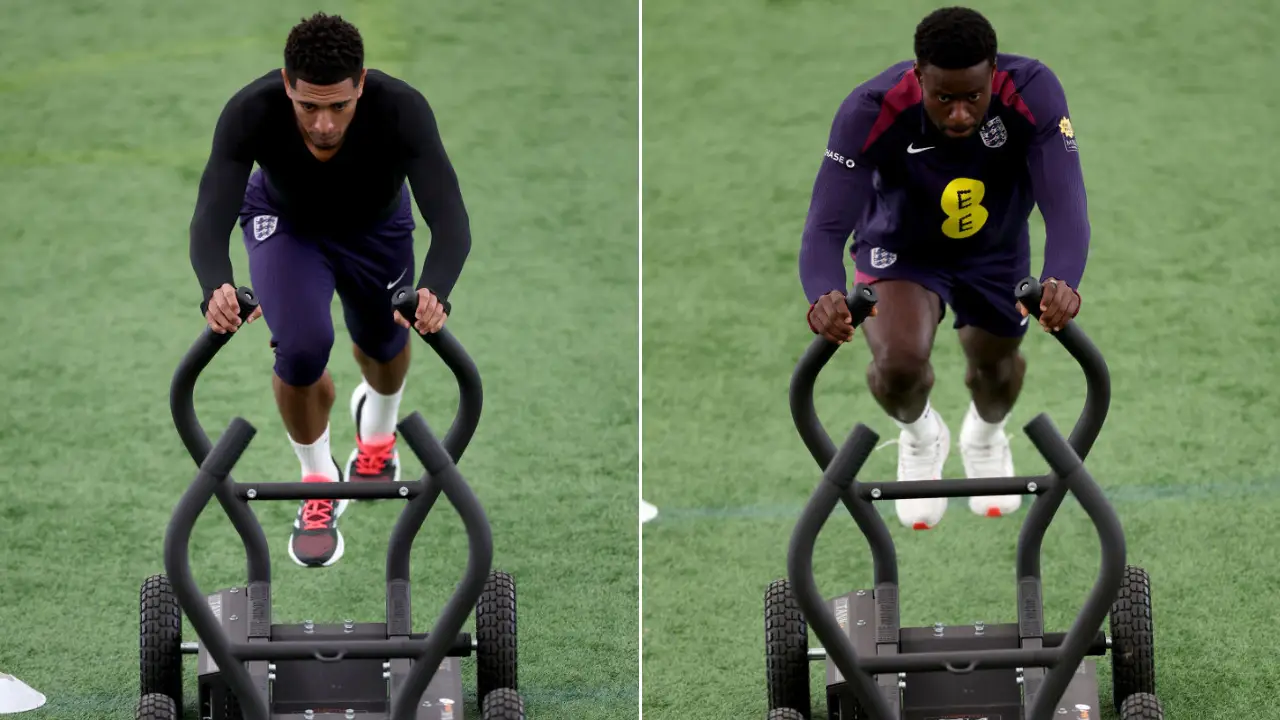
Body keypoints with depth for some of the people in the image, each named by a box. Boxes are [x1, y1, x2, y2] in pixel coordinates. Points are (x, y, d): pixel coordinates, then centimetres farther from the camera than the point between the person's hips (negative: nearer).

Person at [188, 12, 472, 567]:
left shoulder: (402, 110, -41)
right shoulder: (251, 111, -40)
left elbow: (449, 217, -48)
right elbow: (212, 215, -47)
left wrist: (435, 292, -68)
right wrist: (216, 288, -69)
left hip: (375, 225, 1)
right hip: (287, 224, -1)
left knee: (384, 344, 20)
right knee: (302, 347, -23)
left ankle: (377, 428, 58)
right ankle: (318, 481, 5)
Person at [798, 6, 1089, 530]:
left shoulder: (1034, 93, -38)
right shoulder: (871, 111, -39)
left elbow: (1065, 203, -44)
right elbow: (826, 224, -41)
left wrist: (1063, 283, -65)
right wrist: (824, 298, -63)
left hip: (998, 250, 2)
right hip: (900, 247, -2)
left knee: (995, 365, 19)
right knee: (900, 362, -24)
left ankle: (987, 435, 61)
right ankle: (918, 437, 16)